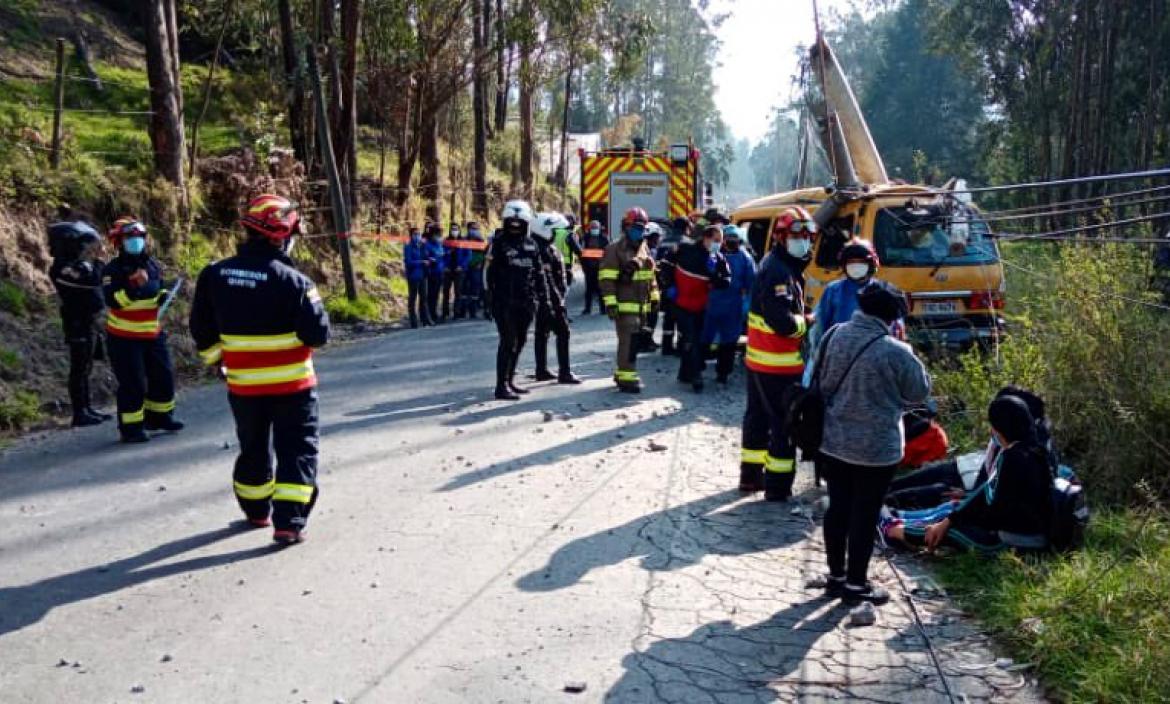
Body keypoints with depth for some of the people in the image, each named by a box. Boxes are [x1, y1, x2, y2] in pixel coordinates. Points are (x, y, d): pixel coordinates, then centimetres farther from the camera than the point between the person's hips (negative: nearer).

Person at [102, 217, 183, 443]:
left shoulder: (153, 265, 5)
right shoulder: (112, 270, -13)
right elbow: (113, 301, -25)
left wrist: (162, 295, -1)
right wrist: (133, 287, -37)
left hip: (153, 333, 6)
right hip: (124, 338, -6)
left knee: (163, 376, 13)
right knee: (133, 383, -5)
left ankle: (160, 416, 31)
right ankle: (130, 427, 7)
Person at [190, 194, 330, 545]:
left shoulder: (214, 275, -3)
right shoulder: (292, 280, -19)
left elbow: (202, 331, 6)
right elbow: (318, 334, -17)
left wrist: (218, 361, 21)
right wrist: (309, 300, 4)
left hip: (242, 385, 5)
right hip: (291, 384, -5)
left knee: (253, 448, 22)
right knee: (297, 451, 6)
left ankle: (256, 511, 37)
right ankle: (289, 522, -1)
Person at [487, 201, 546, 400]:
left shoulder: (530, 244, 12)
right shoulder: (499, 242, -4)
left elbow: (538, 273, 17)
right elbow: (490, 273, -6)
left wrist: (541, 296, 12)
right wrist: (491, 300, -10)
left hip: (525, 302, 6)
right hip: (505, 302, -6)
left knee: (519, 341, 12)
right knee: (508, 342, -9)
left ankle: (509, 380, 25)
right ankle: (501, 386, -5)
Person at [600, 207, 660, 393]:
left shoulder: (644, 249, 16)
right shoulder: (615, 249, -9)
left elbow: (650, 276, 25)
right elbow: (606, 279, -14)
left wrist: (654, 297, 19)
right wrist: (610, 303, -20)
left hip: (641, 306, 8)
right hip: (624, 306, -8)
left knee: (633, 341, 12)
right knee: (628, 341, -12)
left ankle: (621, 372, 23)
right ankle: (627, 377, -10)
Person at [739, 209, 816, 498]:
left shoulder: (780, 266, 13)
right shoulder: (778, 272, -19)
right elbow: (782, 322, -26)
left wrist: (801, 317, -1)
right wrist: (807, 322, -10)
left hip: (758, 358, 10)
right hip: (778, 364, -10)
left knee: (757, 416, 18)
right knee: (784, 422, -2)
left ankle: (750, 474, 30)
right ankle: (777, 485, 5)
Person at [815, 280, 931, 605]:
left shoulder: (834, 335, -5)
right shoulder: (895, 352, -21)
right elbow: (919, 392, -6)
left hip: (833, 441, 5)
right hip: (876, 448, -5)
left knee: (837, 508, 17)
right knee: (864, 515, 8)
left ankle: (836, 575, 30)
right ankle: (856, 583, 20)